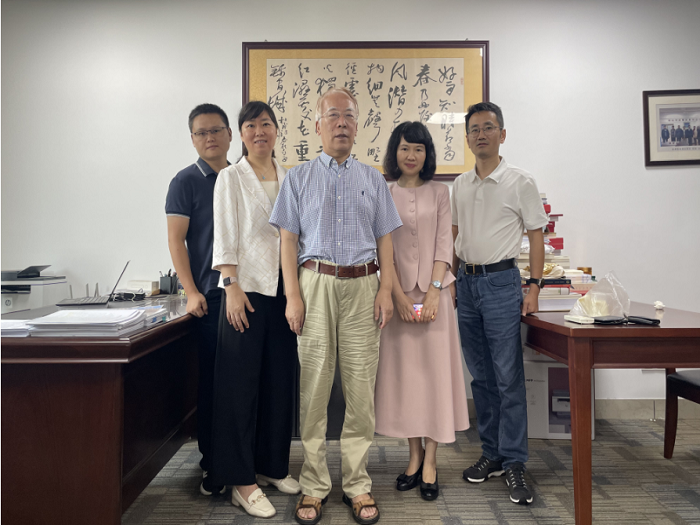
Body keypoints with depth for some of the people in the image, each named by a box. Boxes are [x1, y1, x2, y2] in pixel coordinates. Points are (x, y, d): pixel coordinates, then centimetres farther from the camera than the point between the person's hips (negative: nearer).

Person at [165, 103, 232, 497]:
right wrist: (192, 292, -13)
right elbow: (176, 239, -5)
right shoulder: (187, 181, -1)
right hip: (212, 297, -4)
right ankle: (213, 465, 15)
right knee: (213, 379, 1)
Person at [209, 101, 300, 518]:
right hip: (248, 287, -4)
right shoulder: (231, 178, 2)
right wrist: (232, 287, -14)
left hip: (285, 288, 5)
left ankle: (273, 465, 26)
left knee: (281, 380, 10)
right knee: (242, 383, -1)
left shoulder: (289, 177, 13)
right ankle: (241, 480, 10)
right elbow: (225, 236, -4)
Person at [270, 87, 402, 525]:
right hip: (316, 283, -1)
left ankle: (358, 484, 16)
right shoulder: (299, 177, 10)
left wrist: (386, 290, 0)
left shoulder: (374, 179, 15)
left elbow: (385, 240, 12)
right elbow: (288, 240, 4)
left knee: (361, 387, 2)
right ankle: (314, 485, 14)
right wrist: (293, 296, -5)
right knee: (314, 386, 1)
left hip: (363, 285, 1)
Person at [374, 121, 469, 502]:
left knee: (434, 368, 0)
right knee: (403, 369, 4)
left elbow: (444, 243, 0)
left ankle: (430, 462, 10)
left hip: (435, 291, 0)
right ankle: (414, 456, 18)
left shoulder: (439, 193, 8)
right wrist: (399, 295, -11)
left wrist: (434, 291, -12)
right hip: (398, 292, 0)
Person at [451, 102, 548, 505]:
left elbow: (536, 235, -2)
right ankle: (493, 453, 23)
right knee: (481, 376, 11)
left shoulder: (520, 181, -2)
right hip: (467, 281, 5)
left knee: (508, 377, -4)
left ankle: (514, 463, 7)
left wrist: (534, 287, -10)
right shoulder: (461, 185, 12)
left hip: (501, 280, -5)